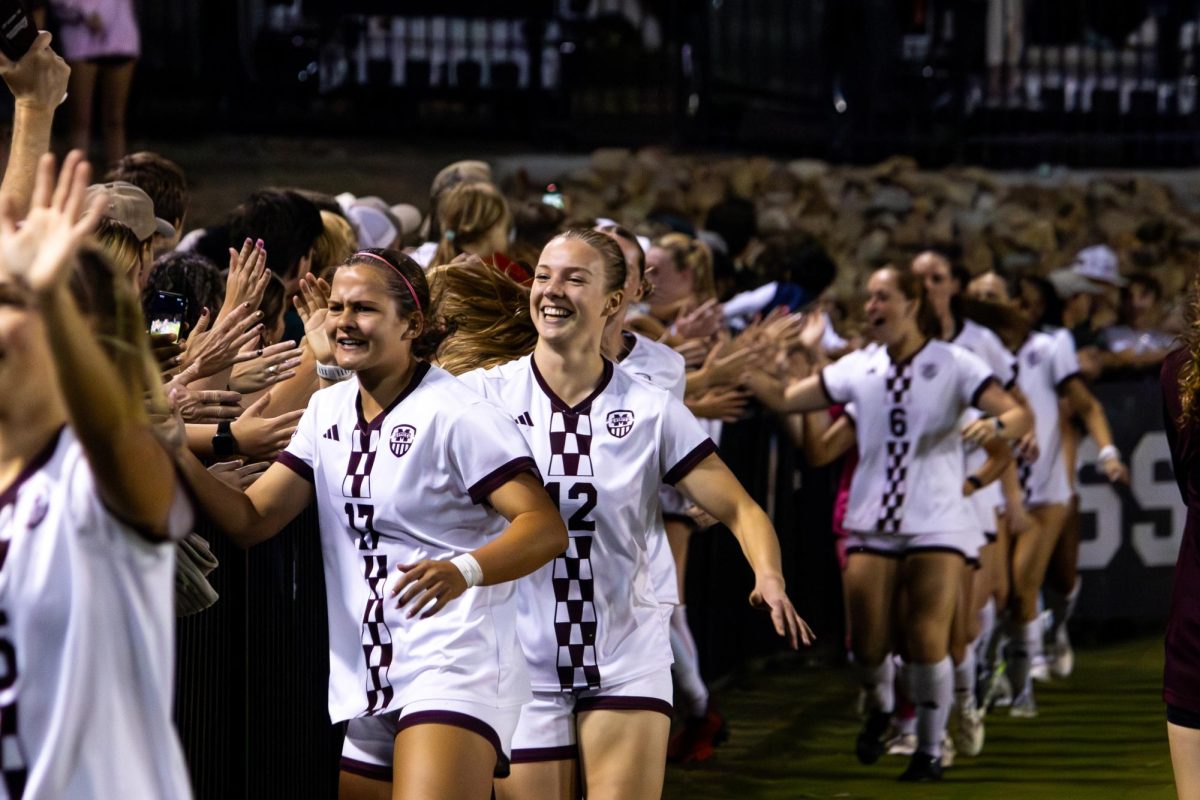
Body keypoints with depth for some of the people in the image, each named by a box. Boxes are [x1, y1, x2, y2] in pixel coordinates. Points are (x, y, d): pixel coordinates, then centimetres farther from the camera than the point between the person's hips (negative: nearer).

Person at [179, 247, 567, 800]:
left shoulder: (456, 416, -9)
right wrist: (181, 457, -8)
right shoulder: (328, 411, 12)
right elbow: (249, 520, 8)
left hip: (454, 671, -8)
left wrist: (463, 569, -35)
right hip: (365, 687, 8)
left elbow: (546, 527, -17)